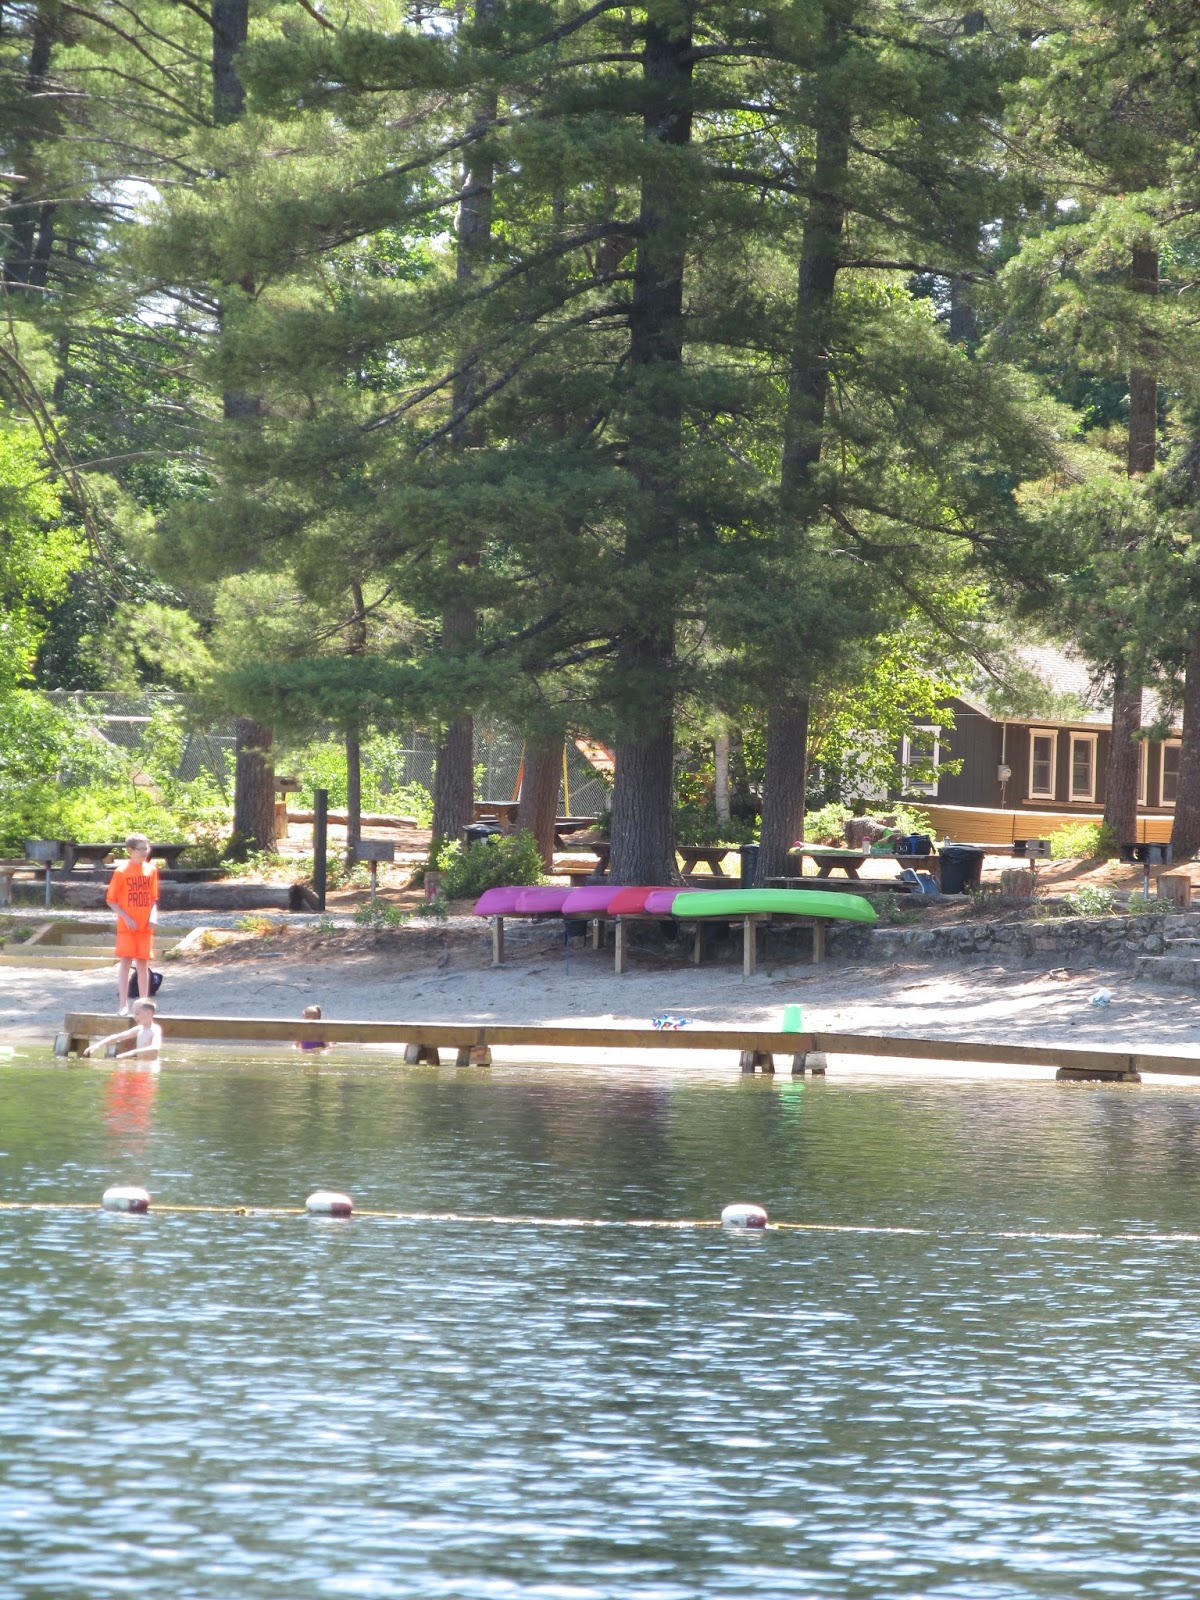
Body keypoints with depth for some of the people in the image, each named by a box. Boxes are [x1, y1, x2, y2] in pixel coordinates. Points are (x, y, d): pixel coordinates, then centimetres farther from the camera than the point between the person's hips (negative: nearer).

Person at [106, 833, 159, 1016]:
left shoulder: (151, 870, 5)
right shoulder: (122, 872, -7)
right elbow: (111, 900, -5)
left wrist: (153, 916, -5)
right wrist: (126, 918, -14)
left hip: (145, 926, 4)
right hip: (127, 925, -4)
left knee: (143, 963, 6)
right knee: (125, 961, -7)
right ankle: (123, 1005, -6)